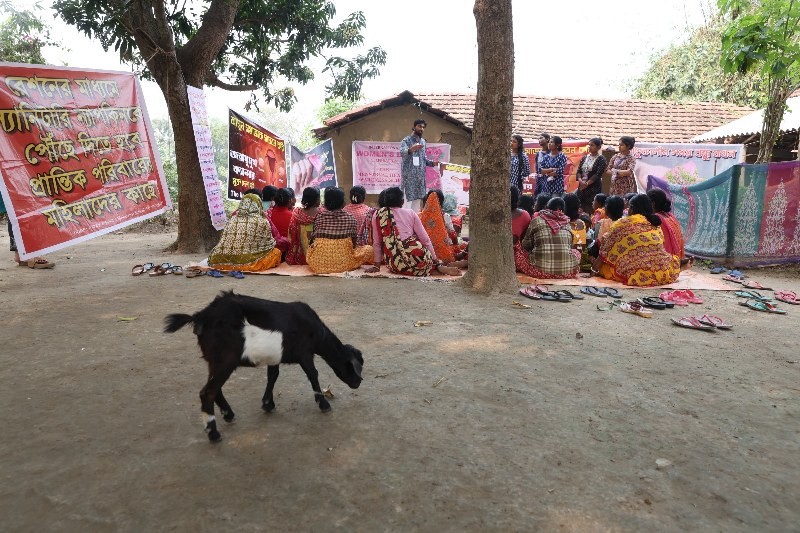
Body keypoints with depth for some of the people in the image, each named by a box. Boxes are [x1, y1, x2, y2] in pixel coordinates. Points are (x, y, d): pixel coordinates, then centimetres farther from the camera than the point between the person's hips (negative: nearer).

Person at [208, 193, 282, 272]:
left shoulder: (232, 219, 6)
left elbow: (223, 243, 9)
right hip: (249, 262, -5)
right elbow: (270, 244, 7)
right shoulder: (263, 222, -5)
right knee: (276, 252, 15)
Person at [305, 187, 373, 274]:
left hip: (318, 264, 0)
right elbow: (353, 243, 3)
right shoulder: (350, 218, -5)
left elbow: (313, 239, 5)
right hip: (343, 263, 0)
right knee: (369, 249, 22)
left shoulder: (319, 216, -2)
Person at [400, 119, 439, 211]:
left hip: (420, 175, 6)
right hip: (409, 175, -6)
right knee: (408, 199, -11)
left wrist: (432, 163, 4)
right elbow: (402, 153, -26)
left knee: (418, 199, 7)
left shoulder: (423, 142, 17)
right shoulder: (406, 140, -5)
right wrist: (410, 150, -47)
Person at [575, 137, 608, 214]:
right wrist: (581, 181, -11)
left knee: (591, 210, -10)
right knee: (581, 209, 1)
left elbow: (598, 174, -11)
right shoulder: (584, 158, 14)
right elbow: (578, 171, 8)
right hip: (582, 187, 5)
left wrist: (587, 183, -14)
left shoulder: (601, 159, -2)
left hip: (594, 187, -5)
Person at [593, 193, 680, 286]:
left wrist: (595, 269, 15)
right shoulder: (656, 225, 16)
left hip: (635, 275, -3)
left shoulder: (623, 223, 3)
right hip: (663, 272, 3)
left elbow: (607, 248, 6)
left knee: (603, 265, 18)